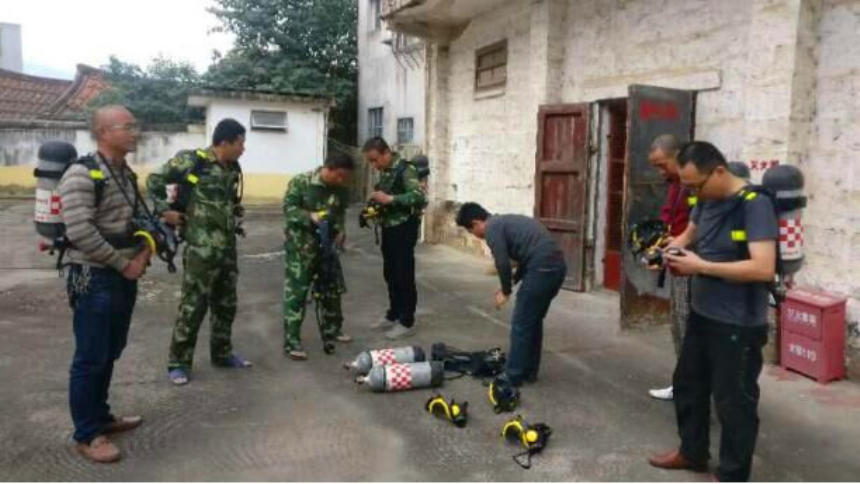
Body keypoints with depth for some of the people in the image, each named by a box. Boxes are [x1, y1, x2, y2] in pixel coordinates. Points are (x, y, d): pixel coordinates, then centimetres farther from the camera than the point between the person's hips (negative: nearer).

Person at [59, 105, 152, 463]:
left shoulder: (127, 174, 11)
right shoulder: (81, 175, -16)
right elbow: (79, 232, -23)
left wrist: (144, 251, -1)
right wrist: (123, 263, -16)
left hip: (125, 278, 8)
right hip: (94, 278, -8)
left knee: (110, 354, 18)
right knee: (90, 359, 2)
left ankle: (101, 416, 33)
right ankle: (87, 435, 14)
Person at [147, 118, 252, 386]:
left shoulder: (233, 169, 10)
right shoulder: (191, 161, -11)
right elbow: (154, 180, -6)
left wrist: (235, 213, 10)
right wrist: (165, 211, -9)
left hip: (228, 247, 7)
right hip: (201, 248, -7)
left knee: (226, 304, 16)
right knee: (193, 306, -2)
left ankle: (222, 353, 30)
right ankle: (178, 362, 10)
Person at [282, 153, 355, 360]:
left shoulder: (341, 189, -1)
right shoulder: (300, 182, -15)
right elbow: (288, 208, -13)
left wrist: (341, 229, -7)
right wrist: (310, 216, -28)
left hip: (327, 245, 6)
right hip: (300, 246, -6)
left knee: (333, 289, 15)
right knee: (296, 292, -5)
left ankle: (332, 330, 35)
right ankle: (292, 342, 1)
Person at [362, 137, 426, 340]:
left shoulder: (405, 169, -15)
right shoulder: (384, 171, 11)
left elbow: (419, 196, -26)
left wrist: (389, 199, -27)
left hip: (403, 229, -8)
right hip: (388, 228, 8)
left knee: (404, 276, -2)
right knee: (390, 274, 14)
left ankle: (407, 322, 6)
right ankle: (393, 316, 26)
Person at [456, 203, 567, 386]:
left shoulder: (492, 228, -4)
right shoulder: (506, 221, 24)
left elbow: (503, 263, -10)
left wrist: (506, 291, 6)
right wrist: (513, 281, 22)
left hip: (543, 270, -9)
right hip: (557, 266, 9)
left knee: (521, 323, 3)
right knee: (534, 321, 20)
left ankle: (513, 376, 12)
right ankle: (529, 372, 28)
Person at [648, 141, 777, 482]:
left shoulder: (754, 204, -22)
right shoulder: (707, 199, 2)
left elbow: (764, 268, -30)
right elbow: (690, 233, 20)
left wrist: (701, 266, -26)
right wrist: (672, 248, -3)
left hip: (739, 325, -9)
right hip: (701, 314, 9)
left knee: (733, 401, 5)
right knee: (687, 384, 21)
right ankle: (691, 452, 41)